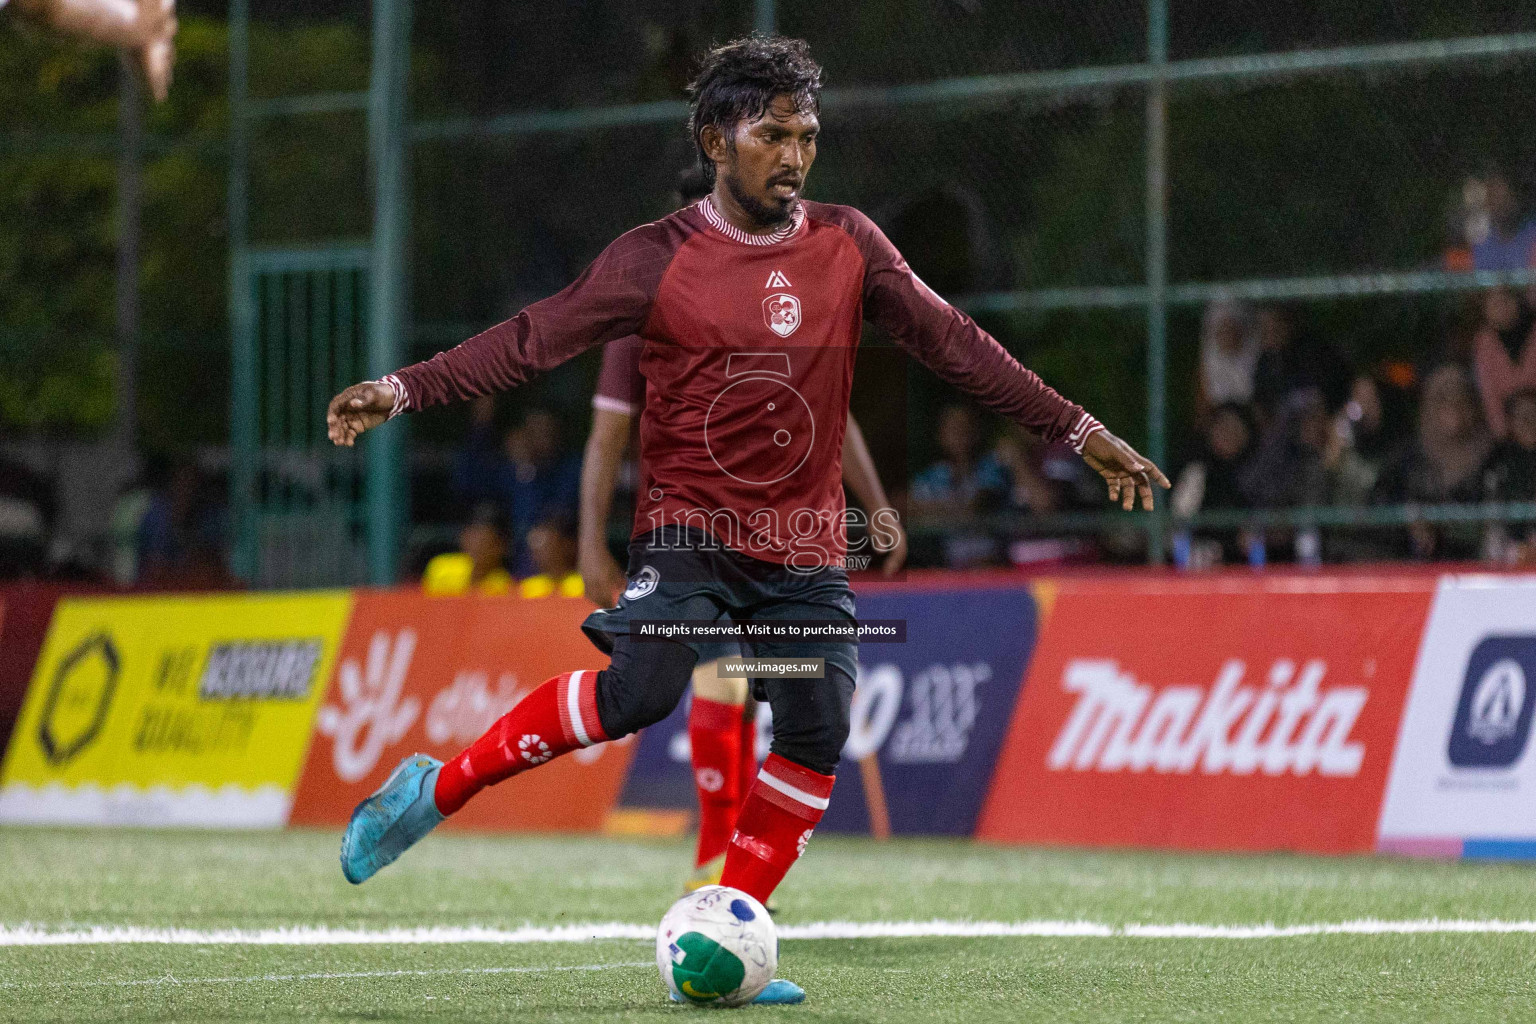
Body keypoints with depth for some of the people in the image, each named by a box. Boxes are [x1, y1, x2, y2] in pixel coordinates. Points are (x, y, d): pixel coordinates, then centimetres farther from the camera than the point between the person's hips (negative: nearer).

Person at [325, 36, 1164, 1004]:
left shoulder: (848, 246, 5)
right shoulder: (659, 260, -5)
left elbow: (956, 344, 8)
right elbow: (531, 340, -9)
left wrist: (1081, 431, 6)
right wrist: (403, 390, -19)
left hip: (805, 544, 4)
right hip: (691, 523, -4)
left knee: (818, 742, -8)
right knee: (640, 688, -27)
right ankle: (439, 788, -11)